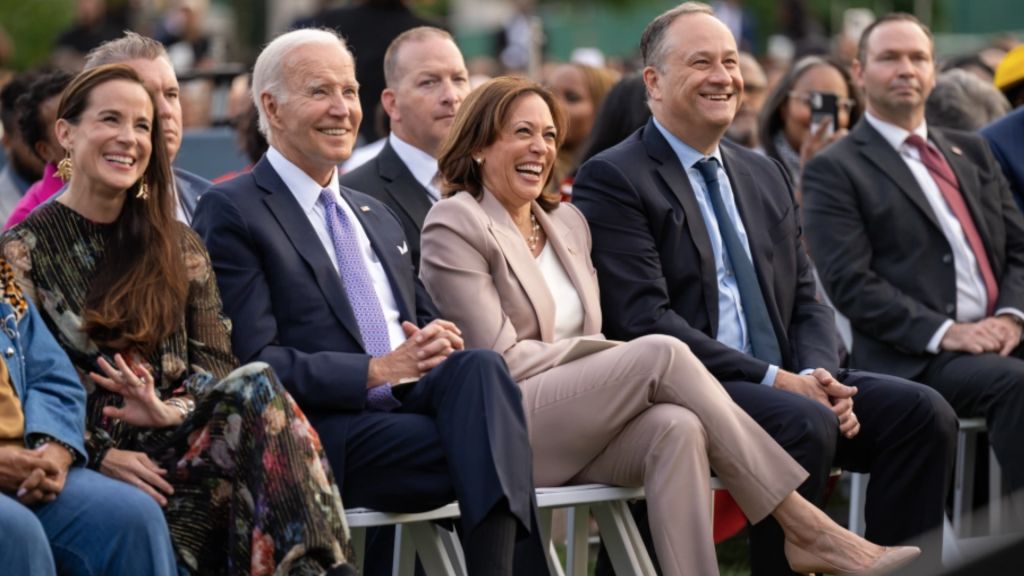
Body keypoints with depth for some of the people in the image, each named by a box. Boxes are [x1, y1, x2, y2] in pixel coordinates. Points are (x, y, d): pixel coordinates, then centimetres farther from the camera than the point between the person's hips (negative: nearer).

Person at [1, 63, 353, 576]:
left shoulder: (178, 247, 19)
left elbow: (215, 361, 11)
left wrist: (170, 410, -12)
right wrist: (100, 454, -14)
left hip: (175, 443, 4)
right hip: (86, 464, -4)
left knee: (254, 389, -31)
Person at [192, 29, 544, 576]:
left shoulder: (376, 216, 27)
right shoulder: (231, 212, 2)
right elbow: (253, 361, -8)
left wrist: (435, 342, 1)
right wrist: (375, 371, -16)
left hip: (412, 402, 6)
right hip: (326, 432, -6)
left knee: (479, 366, -31)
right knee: (487, 450, -33)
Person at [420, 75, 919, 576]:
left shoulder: (568, 222, 18)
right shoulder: (455, 225, -3)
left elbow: (590, 340, 16)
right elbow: (502, 360, -10)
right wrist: (637, 357, -9)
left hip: (576, 433, 6)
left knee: (678, 428, -28)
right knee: (661, 353, -25)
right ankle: (804, 529, -25)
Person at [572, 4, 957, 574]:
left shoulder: (767, 175, 19)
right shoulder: (613, 179, -4)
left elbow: (805, 303, 16)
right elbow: (644, 320, -14)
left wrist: (818, 375, -8)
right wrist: (774, 380, -19)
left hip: (787, 384, 7)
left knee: (924, 412, -14)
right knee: (804, 424, -33)